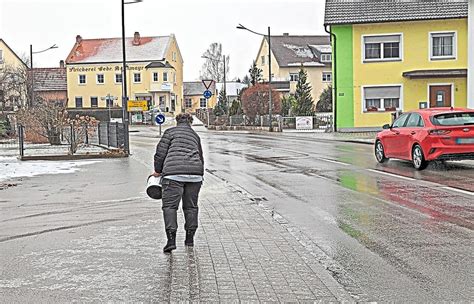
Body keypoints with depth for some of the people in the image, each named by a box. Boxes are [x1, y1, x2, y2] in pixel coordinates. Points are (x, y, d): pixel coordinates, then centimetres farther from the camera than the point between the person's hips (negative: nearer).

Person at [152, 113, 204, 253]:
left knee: (169, 206, -2)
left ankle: (171, 239, -13)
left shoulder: (170, 132, 9)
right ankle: (190, 238, 20)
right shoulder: (195, 135, 23)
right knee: (191, 206, 14)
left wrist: (158, 171, 15)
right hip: (195, 173, 4)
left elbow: (160, 153, 3)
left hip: (173, 172, -4)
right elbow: (201, 158, 27)